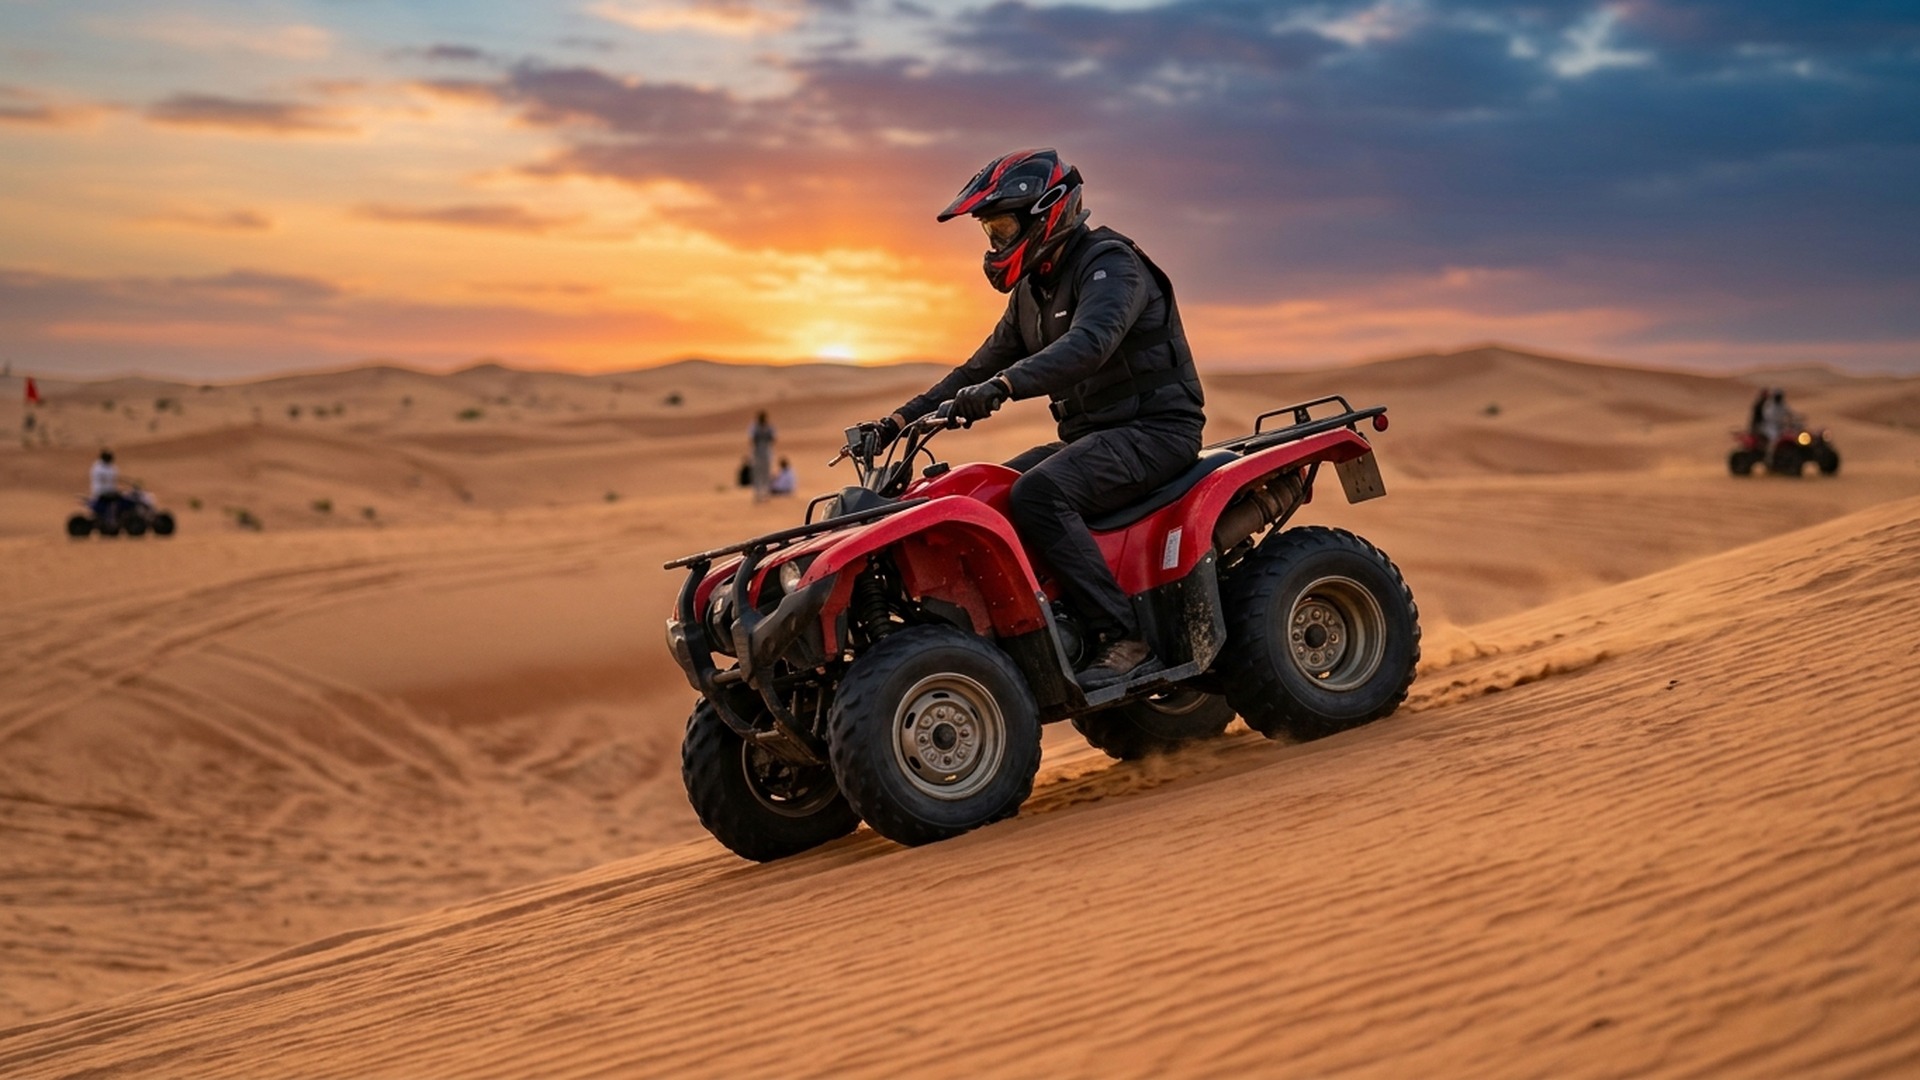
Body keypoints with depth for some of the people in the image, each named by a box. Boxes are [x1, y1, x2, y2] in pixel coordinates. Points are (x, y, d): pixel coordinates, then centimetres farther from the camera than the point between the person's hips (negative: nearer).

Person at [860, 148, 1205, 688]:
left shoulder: (1110, 264, -14)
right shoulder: (1034, 288, 16)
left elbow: (1088, 344, -33)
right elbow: (983, 367, 18)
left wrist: (1002, 387, -47)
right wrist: (900, 420, 7)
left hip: (1155, 427, -9)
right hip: (1090, 434, 9)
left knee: (1037, 493, -31)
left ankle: (1126, 641, -29)